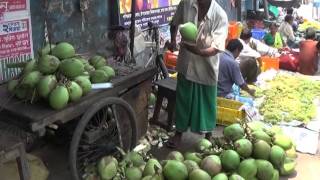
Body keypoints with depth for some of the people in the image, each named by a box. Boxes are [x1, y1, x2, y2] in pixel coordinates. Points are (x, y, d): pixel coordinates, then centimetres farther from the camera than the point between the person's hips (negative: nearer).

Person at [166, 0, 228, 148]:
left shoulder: (220, 15, -20)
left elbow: (216, 48, -22)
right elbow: (174, 23, 9)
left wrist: (197, 50, -37)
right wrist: (173, 40, -8)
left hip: (206, 67, -3)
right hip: (186, 63, 3)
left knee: (206, 103, 12)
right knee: (182, 99, 16)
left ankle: (208, 137, 34)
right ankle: (179, 133, 35)